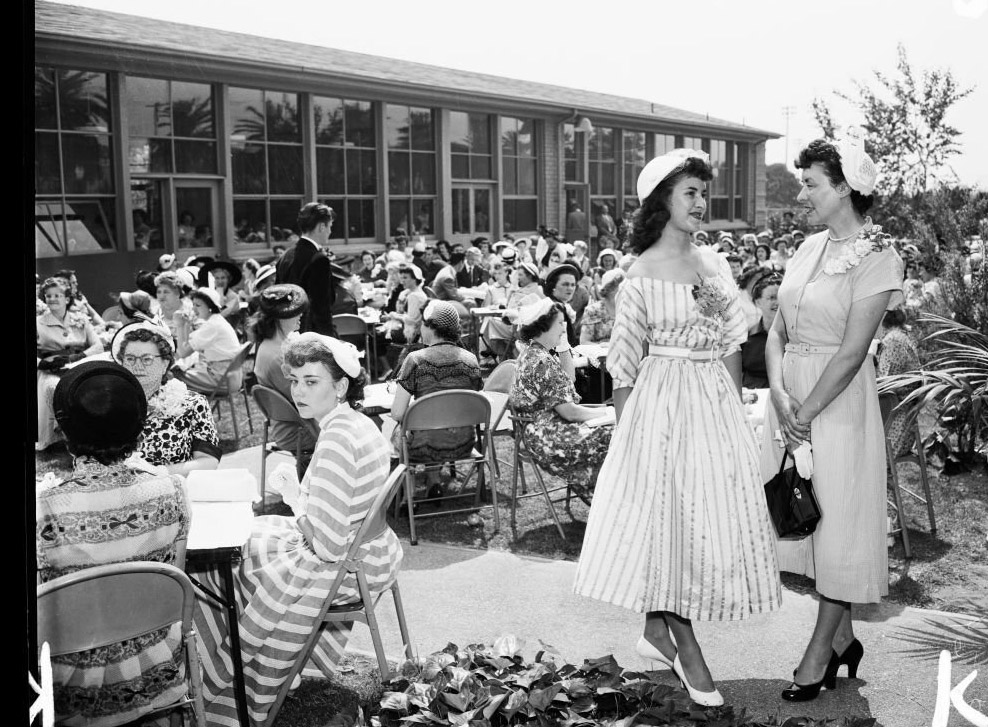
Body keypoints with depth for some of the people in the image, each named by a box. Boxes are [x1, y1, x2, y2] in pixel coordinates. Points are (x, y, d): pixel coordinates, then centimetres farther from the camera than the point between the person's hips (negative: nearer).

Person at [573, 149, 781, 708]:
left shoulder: (715, 263, 7)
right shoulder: (642, 275, -8)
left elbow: (732, 345, 11)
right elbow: (625, 365, -5)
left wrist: (737, 411, 8)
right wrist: (626, 430, -5)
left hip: (717, 403, 6)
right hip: (664, 403, -6)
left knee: (712, 512, 9)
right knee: (668, 515, -1)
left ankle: (658, 632, 24)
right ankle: (687, 647, 11)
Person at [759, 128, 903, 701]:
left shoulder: (877, 257, -11)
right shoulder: (811, 246, 10)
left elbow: (851, 352, -17)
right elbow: (778, 329, 6)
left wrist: (807, 412, -15)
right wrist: (779, 391, -9)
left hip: (840, 402, -7)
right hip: (791, 396, 7)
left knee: (838, 520, 4)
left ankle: (819, 654, 16)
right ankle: (844, 638, 30)